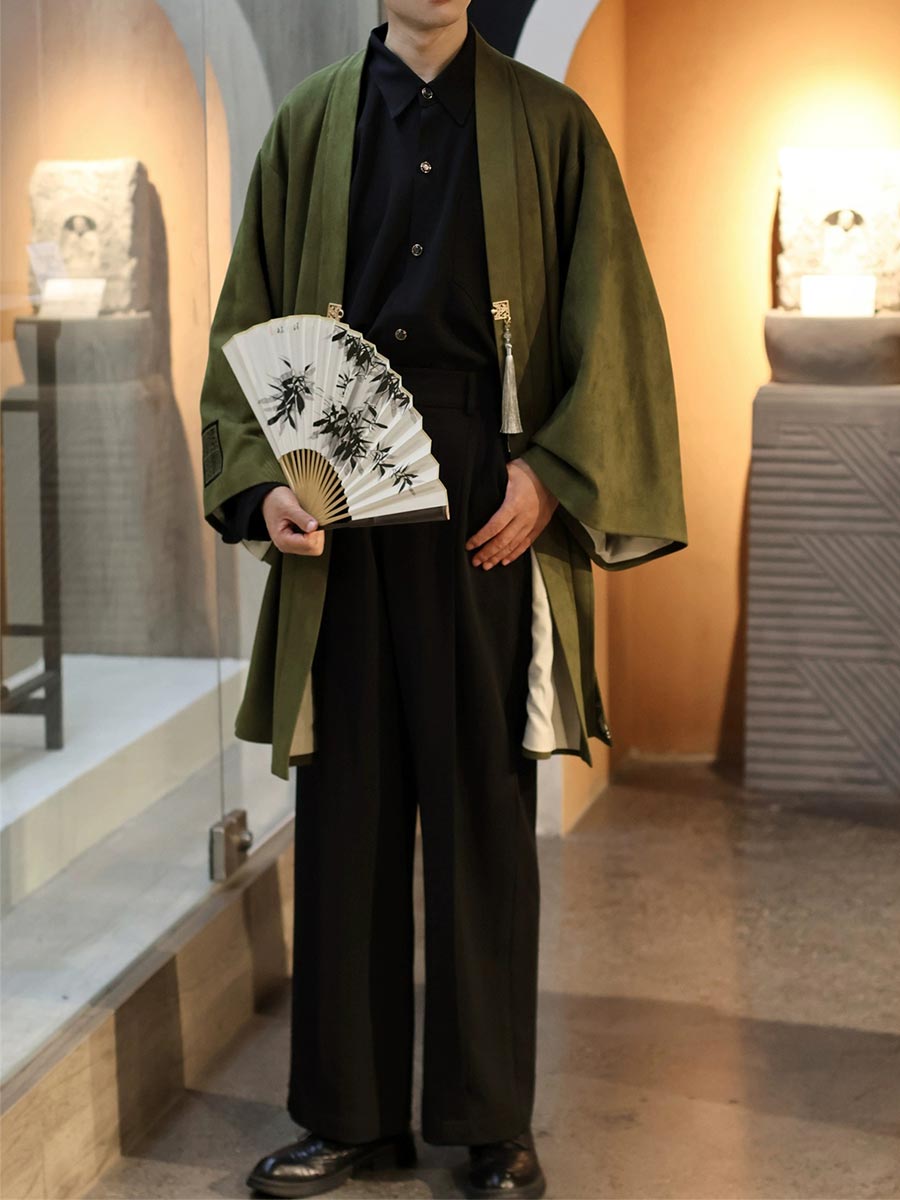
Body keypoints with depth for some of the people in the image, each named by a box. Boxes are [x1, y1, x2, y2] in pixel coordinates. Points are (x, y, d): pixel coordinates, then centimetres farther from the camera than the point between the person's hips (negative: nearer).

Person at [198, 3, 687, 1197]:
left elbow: (611, 325, 3)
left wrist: (553, 475, -9)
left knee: (487, 815, 3)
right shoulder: (310, 124, 11)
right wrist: (258, 479, -6)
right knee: (345, 809, 4)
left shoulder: (549, 125, 8)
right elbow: (247, 319, 9)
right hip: (342, 515, 2)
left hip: (491, 514, -1)